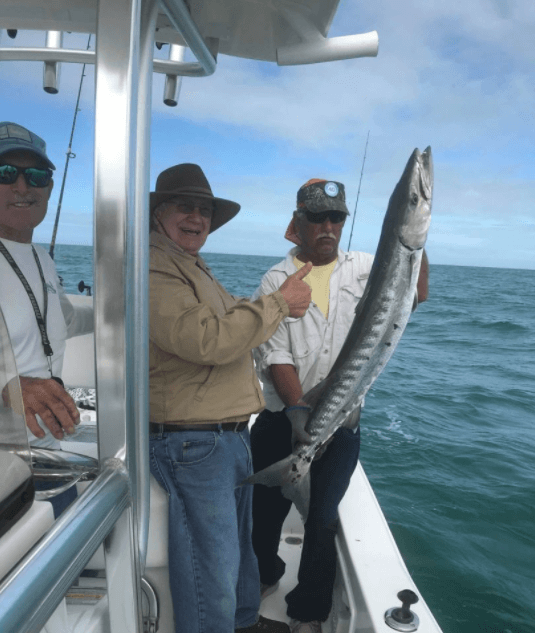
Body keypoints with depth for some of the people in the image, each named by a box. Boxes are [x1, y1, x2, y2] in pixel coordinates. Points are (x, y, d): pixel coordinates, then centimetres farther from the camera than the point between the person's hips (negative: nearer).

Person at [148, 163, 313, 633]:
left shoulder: (193, 268, 17)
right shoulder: (153, 271, -19)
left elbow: (231, 321, 26)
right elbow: (210, 342, -30)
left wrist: (280, 305, 10)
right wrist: (278, 303, -21)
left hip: (229, 436, 11)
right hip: (193, 444, -11)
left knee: (239, 541, 28)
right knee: (212, 565, 3)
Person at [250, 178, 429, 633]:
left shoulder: (363, 268, 3)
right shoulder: (277, 280, -4)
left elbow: (415, 294, -11)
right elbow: (276, 357, -10)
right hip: (282, 421, 0)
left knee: (323, 519, 11)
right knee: (266, 509, 14)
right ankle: (265, 576, 46)